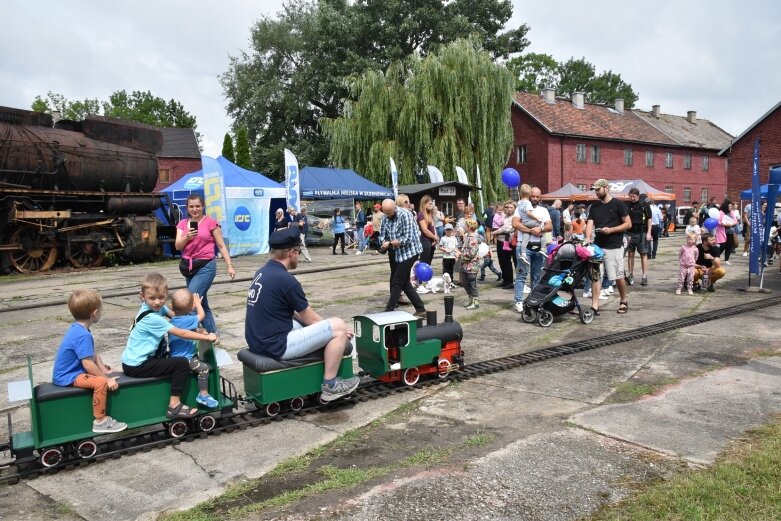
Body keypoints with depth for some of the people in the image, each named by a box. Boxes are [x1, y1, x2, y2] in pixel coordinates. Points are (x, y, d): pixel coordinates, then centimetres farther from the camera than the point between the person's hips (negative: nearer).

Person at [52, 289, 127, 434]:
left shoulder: (78, 329, 5)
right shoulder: (83, 335, -28)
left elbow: (92, 354, 9)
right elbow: (88, 364, -31)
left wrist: (105, 371, 1)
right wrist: (107, 379, -22)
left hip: (71, 372, 11)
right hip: (68, 378, -11)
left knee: (105, 371, 21)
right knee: (101, 382, -29)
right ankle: (100, 421, -18)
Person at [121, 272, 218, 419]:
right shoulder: (152, 318, -23)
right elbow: (181, 333, -20)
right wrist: (207, 337, -14)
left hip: (130, 361, 10)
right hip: (136, 367, -10)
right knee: (182, 364, -14)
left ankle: (174, 403, 29)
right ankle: (174, 405, -9)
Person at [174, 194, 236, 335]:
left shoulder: (211, 222, -5)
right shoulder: (182, 224, 8)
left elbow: (221, 246, -2)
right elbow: (178, 246, 0)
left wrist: (230, 266, -4)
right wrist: (187, 237, -20)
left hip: (206, 266, -6)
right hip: (188, 266, 6)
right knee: (201, 302, 12)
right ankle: (212, 333, 23)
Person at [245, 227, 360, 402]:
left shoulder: (262, 272, 9)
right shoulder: (286, 280, -19)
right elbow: (311, 319, -7)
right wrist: (339, 331, 10)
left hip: (258, 341, 10)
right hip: (276, 346, -9)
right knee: (339, 326, -6)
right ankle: (330, 385, 5)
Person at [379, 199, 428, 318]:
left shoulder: (405, 215, -17)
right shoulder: (386, 217, 4)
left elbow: (407, 239, -22)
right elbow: (382, 235, 6)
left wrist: (390, 243, -21)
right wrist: (384, 244, -15)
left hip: (409, 252, -8)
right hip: (396, 253, 8)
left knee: (397, 282, -5)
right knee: (404, 283, 9)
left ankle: (389, 311, 3)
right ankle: (420, 309, 15)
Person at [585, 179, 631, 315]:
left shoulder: (618, 204, -3)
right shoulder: (594, 206, 11)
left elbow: (628, 224, -4)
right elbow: (590, 223, 2)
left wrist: (611, 230, -16)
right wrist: (588, 238, -17)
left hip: (614, 247, -4)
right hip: (597, 246, 4)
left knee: (618, 277, 4)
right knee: (595, 276, -2)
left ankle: (624, 301, 25)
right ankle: (595, 306, -1)